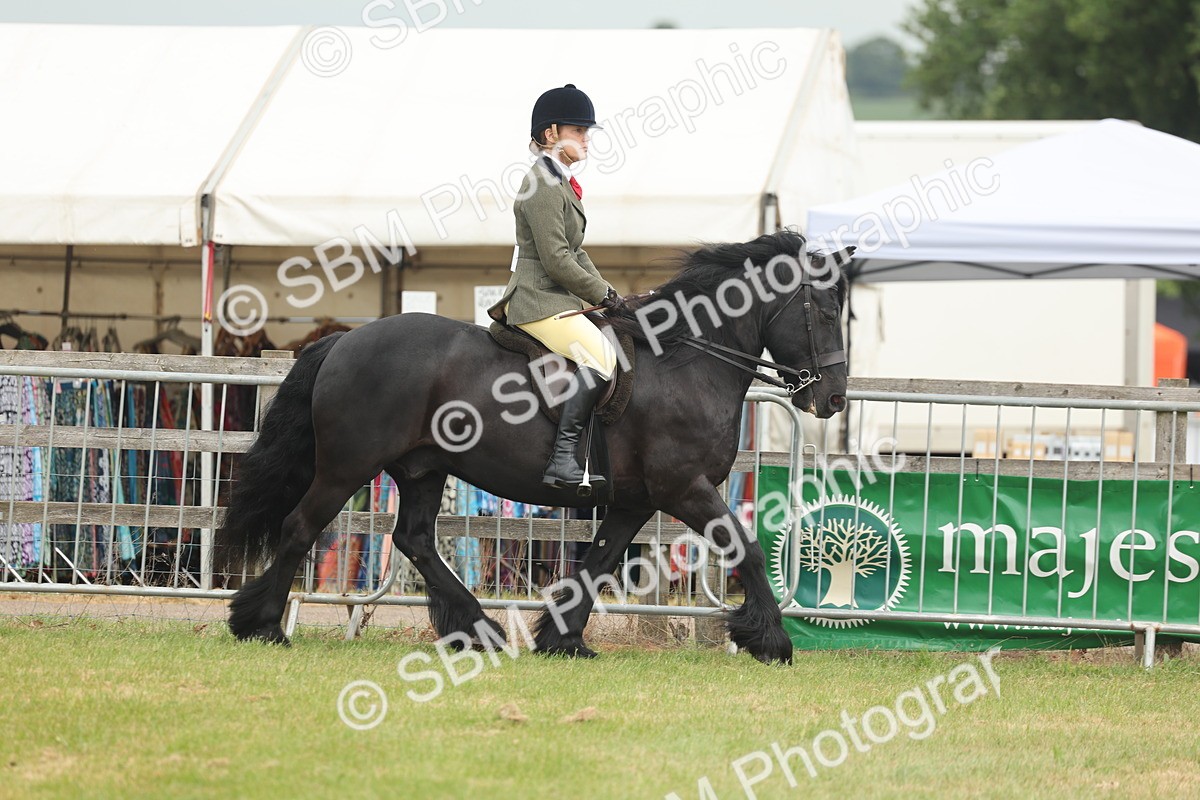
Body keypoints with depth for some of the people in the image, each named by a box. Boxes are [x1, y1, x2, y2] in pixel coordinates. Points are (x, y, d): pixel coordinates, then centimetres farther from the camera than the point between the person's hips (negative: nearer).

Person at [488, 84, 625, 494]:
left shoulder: (561, 183, 19)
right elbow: (557, 260, -19)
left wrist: (607, 294, 11)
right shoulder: (542, 186, -14)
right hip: (539, 301, -11)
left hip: (559, 299, 11)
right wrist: (603, 295, -12)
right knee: (601, 357, -28)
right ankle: (563, 459, -31)